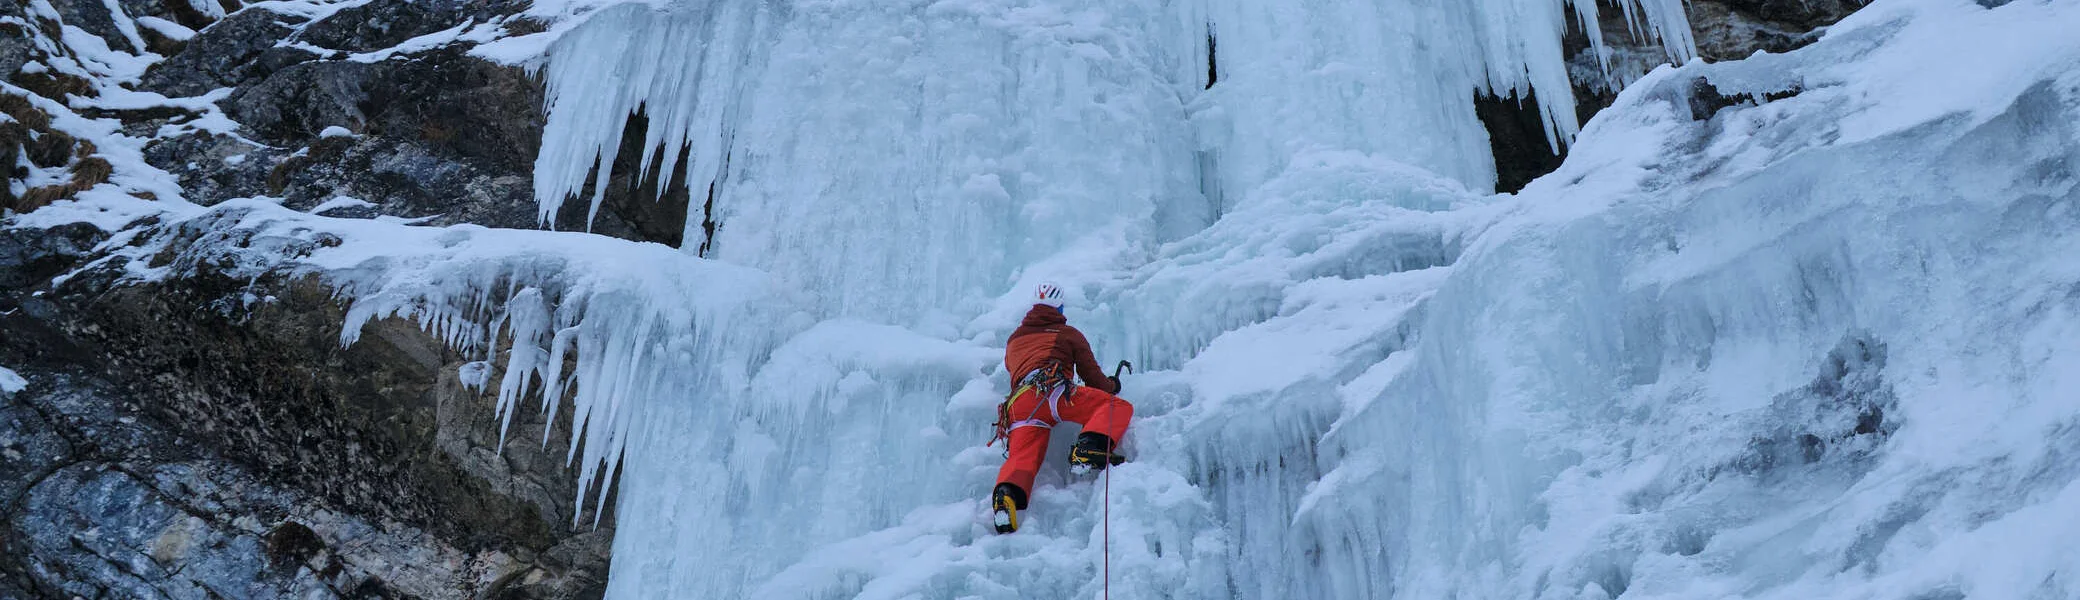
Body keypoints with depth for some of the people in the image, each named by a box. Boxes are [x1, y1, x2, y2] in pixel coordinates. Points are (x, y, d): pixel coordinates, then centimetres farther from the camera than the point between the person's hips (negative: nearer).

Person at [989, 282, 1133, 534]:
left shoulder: (1013, 340, 38)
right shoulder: (1069, 334, 26)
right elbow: (1092, 376, 23)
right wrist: (1111, 386, 46)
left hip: (1018, 405, 4)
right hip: (1052, 390, -4)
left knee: (1021, 459, -12)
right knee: (1118, 407, -4)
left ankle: (1006, 494, -46)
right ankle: (1087, 450, -31)